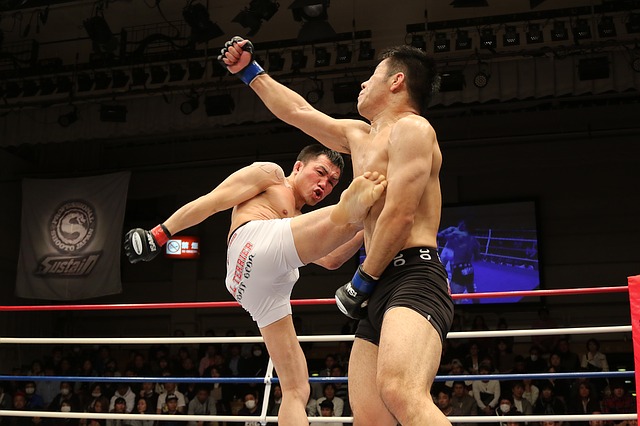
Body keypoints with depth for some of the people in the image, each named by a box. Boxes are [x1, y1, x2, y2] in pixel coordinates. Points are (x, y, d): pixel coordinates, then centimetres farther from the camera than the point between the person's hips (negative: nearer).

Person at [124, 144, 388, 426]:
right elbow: (210, 202, 11)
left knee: (296, 390, 0)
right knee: (344, 216, -28)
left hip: (267, 291, 8)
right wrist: (160, 234, 1)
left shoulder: (297, 221, 43)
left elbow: (330, 260, 31)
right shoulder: (270, 173, 22)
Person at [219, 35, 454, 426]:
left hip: (413, 278, -9)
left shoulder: (411, 128, -3)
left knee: (401, 394, -34)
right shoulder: (359, 136, 26)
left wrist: (362, 282, -7)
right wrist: (251, 72, 42)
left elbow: (400, 216, -13)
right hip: (379, 292, 9)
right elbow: (298, 111, 37)